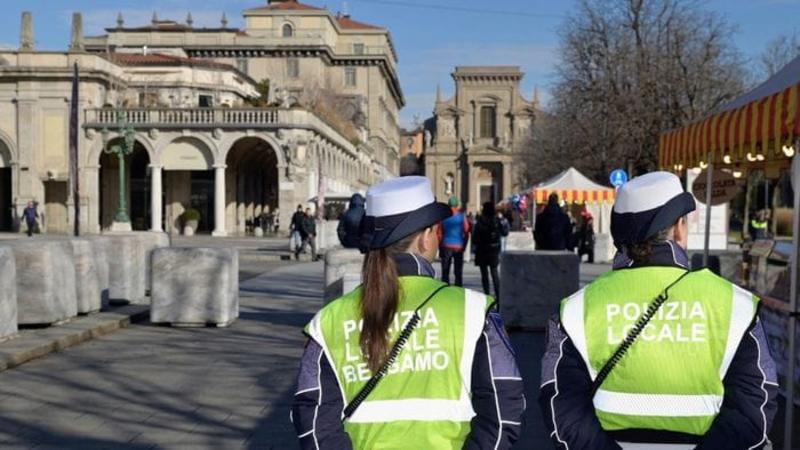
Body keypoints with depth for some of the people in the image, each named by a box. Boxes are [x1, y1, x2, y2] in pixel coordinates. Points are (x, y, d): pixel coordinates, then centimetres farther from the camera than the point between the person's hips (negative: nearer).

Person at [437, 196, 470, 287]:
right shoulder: (462, 216, -1)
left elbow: (439, 233, -1)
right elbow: (466, 233, -1)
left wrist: (440, 248, 6)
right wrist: (463, 246, 9)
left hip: (446, 246, 0)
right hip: (458, 247, 0)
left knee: (445, 272, 4)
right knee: (458, 272, 6)